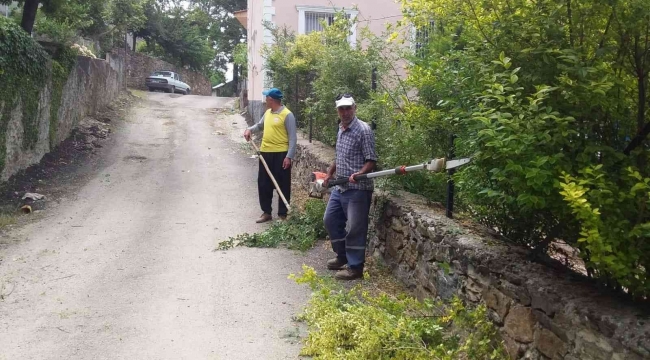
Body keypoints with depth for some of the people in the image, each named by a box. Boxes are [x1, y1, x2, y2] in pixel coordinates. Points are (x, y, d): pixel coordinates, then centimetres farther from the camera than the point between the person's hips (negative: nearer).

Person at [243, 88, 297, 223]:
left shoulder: (287, 115, -11)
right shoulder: (268, 113, 11)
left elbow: (292, 138, -12)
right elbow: (260, 125, 29)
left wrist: (289, 156, -18)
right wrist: (250, 130, 7)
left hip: (281, 154, -8)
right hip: (265, 153, 8)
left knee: (282, 185, 3)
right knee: (263, 184, 11)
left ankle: (283, 215, 12)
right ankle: (266, 212, 23)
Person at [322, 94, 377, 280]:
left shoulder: (363, 130, -13)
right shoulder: (340, 129, 13)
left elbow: (371, 160, -16)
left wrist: (359, 174, -31)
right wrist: (330, 173, 20)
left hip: (357, 189, -9)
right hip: (339, 187, 9)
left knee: (355, 228, -2)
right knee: (330, 221, 16)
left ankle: (355, 267, 9)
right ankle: (343, 256, 33)